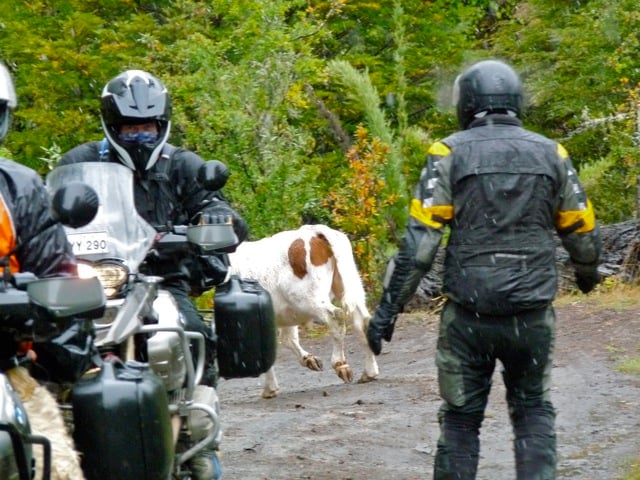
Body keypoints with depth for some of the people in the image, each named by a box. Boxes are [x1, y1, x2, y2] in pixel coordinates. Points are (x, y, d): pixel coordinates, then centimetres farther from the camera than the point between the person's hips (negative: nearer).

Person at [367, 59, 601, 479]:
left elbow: (419, 239, -10)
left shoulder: (450, 153, -3)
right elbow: (584, 233, 10)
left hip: (468, 315, -2)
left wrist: (388, 308, -8)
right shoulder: (551, 154, 4)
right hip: (533, 315, 2)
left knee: (461, 418, 10)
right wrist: (588, 271, 32)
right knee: (534, 413, 16)